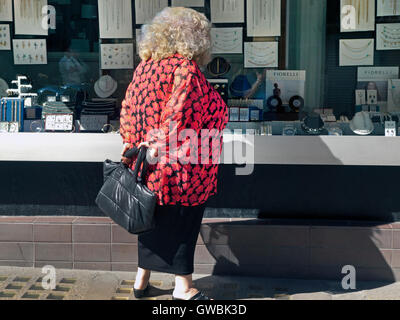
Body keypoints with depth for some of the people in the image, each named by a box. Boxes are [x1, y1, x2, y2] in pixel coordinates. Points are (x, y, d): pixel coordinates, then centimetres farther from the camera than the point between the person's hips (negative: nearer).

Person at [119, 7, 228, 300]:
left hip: (149, 165, 8)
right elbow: (177, 114, -22)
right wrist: (159, 147, -18)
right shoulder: (185, 68, -15)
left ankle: (142, 279, 28)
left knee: (155, 220, 18)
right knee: (181, 221, 5)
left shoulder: (145, 66, 9)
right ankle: (183, 286, 17)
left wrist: (131, 143, 15)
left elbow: (129, 109, 12)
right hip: (181, 169, -8)